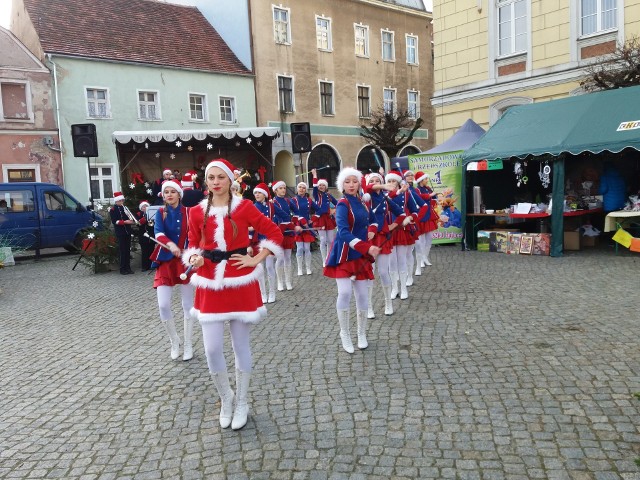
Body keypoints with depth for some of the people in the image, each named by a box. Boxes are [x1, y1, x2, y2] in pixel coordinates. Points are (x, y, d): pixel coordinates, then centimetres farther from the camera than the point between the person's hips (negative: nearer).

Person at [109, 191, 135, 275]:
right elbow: (114, 221, -12)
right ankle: (123, 269, 1)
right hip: (120, 233, -6)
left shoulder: (125, 208, 15)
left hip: (128, 231, 6)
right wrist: (125, 222, -21)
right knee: (122, 251, -4)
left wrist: (131, 220, -2)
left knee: (128, 250, 8)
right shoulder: (112, 210, -3)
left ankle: (128, 267, 14)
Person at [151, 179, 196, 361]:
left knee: (187, 305, 5)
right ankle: (174, 341, 18)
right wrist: (170, 244, -37)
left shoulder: (188, 213, -1)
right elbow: (158, 233, -17)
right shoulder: (160, 213, 1)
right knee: (163, 305, -5)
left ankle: (188, 345, 18)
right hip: (166, 262, 1)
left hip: (185, 261, -1)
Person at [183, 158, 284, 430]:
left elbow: (274, 233, -1)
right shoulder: (197, 212, 1)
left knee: (241, 345, 9)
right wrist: (194, 260, -12)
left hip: (240, 281, -1)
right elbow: (193, 245, 9)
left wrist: (256, 260, -6)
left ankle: (242, 403, 28)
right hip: (210, 284, 2)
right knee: (212, 349, -1)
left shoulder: (244, 207, -5)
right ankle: (225, 398, 27)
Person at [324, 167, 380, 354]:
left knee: (362, 294, 7)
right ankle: (345, 334, 6)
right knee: (345, 293, -14)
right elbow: (343, 232, -29)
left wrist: (371, 231, 0)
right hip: (344, 254, -6)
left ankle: (362, 334, 23)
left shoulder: (362, 203, 6)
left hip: (361, 255, 6)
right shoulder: (342, 205, -15)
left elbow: (373, 221, 23)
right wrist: (367, 248, -37)